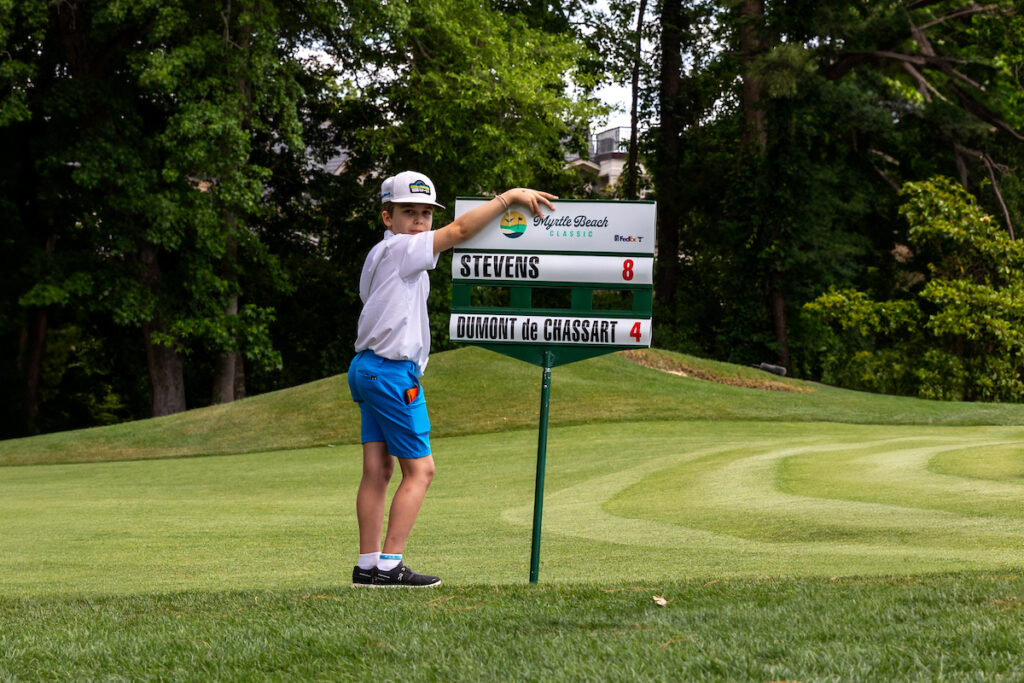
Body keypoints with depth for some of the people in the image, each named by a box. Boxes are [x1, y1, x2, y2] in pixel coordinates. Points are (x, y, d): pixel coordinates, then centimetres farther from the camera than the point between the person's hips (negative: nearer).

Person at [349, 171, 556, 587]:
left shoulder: (381, 255, 17)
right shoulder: (399, 249, -11)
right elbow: (460, 230, -17)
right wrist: (510, 196, -14)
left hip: (368, 367, 9)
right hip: (392, 370, -9)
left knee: (377, 469, 7)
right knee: (419, 469, -5)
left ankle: (368, 564, 5)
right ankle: (389, 565, -8)